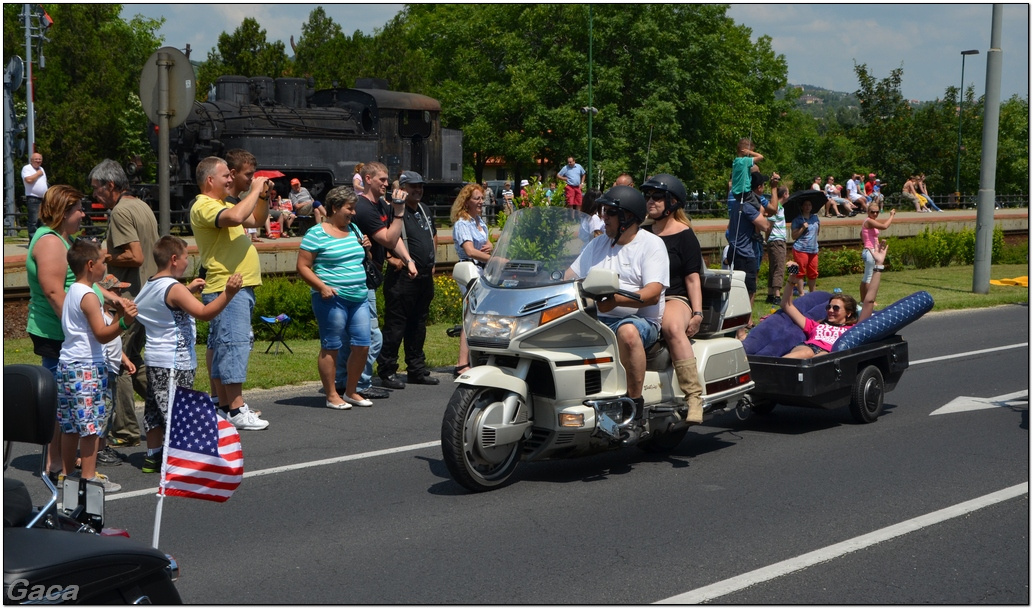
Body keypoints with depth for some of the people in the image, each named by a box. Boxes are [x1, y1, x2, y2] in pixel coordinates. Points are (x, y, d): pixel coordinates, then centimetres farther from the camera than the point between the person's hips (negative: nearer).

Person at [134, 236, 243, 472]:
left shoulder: (150, 286, 10)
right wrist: (228, 293, -38)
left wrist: (188, 291, 26)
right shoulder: (174, 289, -19)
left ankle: (153, 457, 22)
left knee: (155, 409, 15)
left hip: (155, 359, 10)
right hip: (174, 363, -10)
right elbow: (204, 313, -31)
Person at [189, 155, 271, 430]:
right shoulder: (203, 206, -11)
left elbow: (256, 220, 29)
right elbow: (235, 217, -30)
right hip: (227, 290, -11)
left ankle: (226, 407, 16)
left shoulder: (220, 205, 21)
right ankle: (236, 410, -11)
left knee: (221, 348, 12)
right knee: (233, 345, -11)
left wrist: (264, 196, 13)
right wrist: (255, 190, -17)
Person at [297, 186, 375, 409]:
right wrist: (322, 286, -20)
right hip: (332, 298, -7)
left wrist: (366, 247, 6)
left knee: (362, 345, 6)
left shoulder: (353, 229, 15)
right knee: (331, 347, 0)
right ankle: (332, 395, 9)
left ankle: (351, 392, 20)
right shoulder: (316, 234, -7)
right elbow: (303, 266, -8)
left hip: (359, 297, 7)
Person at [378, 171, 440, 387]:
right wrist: (390, 258, -20)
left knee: (418, 326, 14)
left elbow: (434, 236, 33)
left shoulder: (425, 212, 17)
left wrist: (431, 261, 24)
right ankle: (386, 371, -1)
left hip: (425, 277, 9)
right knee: (395, 326, -6)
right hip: (402, 277, -8)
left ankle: (417, 370, 20)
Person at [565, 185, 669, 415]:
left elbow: (653, 294, -14)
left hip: (639, 320, -6)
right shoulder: (598, 244, 20)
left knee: (627, 332, -39)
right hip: (594, 318, 6)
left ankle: (635, 403, -31)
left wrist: (616, 299, -29)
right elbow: (570, 276, 20)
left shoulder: (652, 244, 0)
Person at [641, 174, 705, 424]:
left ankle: (694, 396, -41)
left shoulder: (683, 235, 5)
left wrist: (697, 312, -12)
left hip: (674, 299, -5)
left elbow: (692, 277, -1)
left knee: (673, 328, -41)